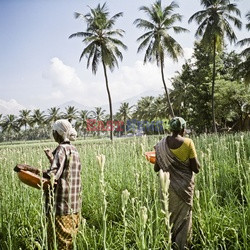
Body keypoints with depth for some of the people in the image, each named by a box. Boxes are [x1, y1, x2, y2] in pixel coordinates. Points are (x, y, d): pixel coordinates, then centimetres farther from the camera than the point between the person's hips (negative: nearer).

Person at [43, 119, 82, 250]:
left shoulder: (62, 149, -13)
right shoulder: (73, 149, 13)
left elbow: (53, 175, -23)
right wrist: (52, 159, 18)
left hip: (61, 207, -9)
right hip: (74, 206, 9)